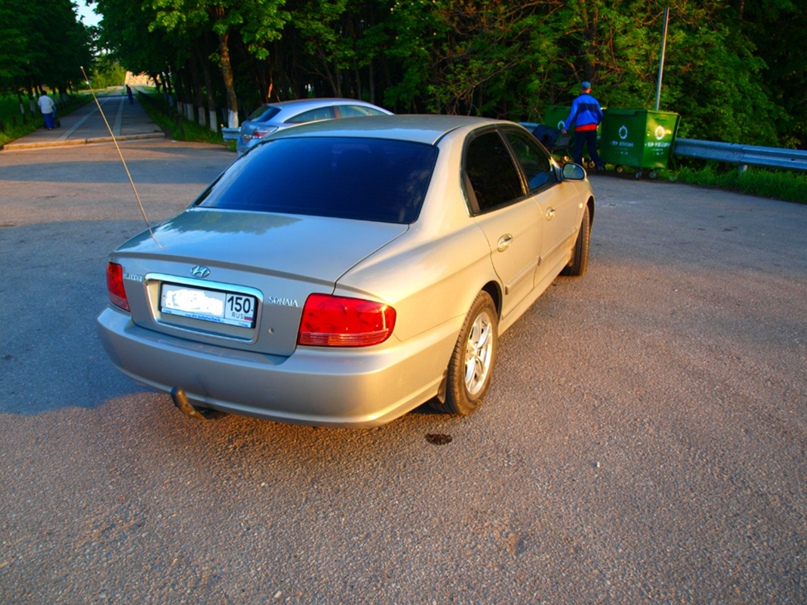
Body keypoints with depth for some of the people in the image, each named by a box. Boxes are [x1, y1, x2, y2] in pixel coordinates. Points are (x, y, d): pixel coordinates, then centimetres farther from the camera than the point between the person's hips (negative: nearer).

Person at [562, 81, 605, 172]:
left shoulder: (577, 100, -1)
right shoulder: (594, 101, 12)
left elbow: (572, 114, -11)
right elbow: (600, 115, 15)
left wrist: (566, 127, -9)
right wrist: (596, 124, 31)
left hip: (581, 128, -4)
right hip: (592, 127, 4)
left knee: (578, 149, 5)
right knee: (592, 149, 10)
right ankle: (599, 164, -6)